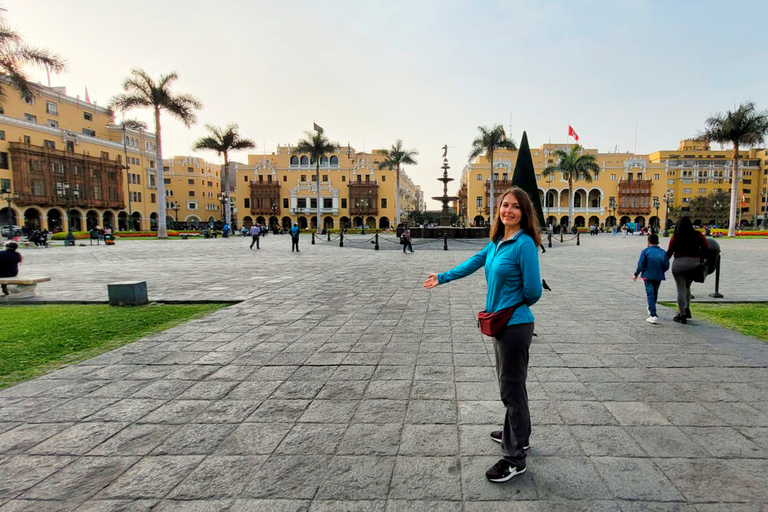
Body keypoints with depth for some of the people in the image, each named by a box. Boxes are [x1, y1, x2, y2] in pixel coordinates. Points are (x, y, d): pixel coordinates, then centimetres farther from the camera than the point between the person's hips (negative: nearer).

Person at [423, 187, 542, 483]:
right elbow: (473, 263, 20)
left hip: (515, 325, -8)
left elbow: (533, 291, -19)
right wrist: (442, 278, 26)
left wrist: (513, 306, 0)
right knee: (510, 383, 22)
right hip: (501, 322, 9)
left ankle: (514, 459, 14)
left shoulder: (524, 244, -19)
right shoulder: (497, 242, 7)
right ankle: (518, 435, 41)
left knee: (512, 388, 0)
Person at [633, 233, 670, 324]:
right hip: (659, 276, 4)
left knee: (650, 294, -8)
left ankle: (653, 315, -20)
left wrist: (636, 274, 1)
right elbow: (666, 266, 2)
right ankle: (651, 309, 43)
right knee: (655, 292, 22)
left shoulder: (645, 251, -5)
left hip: (648, 275, -4)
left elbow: (641, 265, -10)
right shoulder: (662, 252, 5)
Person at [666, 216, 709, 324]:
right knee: (687, 287, 23)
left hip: (679, 263, -3)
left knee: (681, 289, 3)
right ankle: (687, 308, 12)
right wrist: (700, 257, 15)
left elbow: (669, 252, -3)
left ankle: (682, 315, 5)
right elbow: (706, 249, -1)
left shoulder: (675, 236, -4)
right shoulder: (698, 235, 2)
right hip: (695, 263, 3)